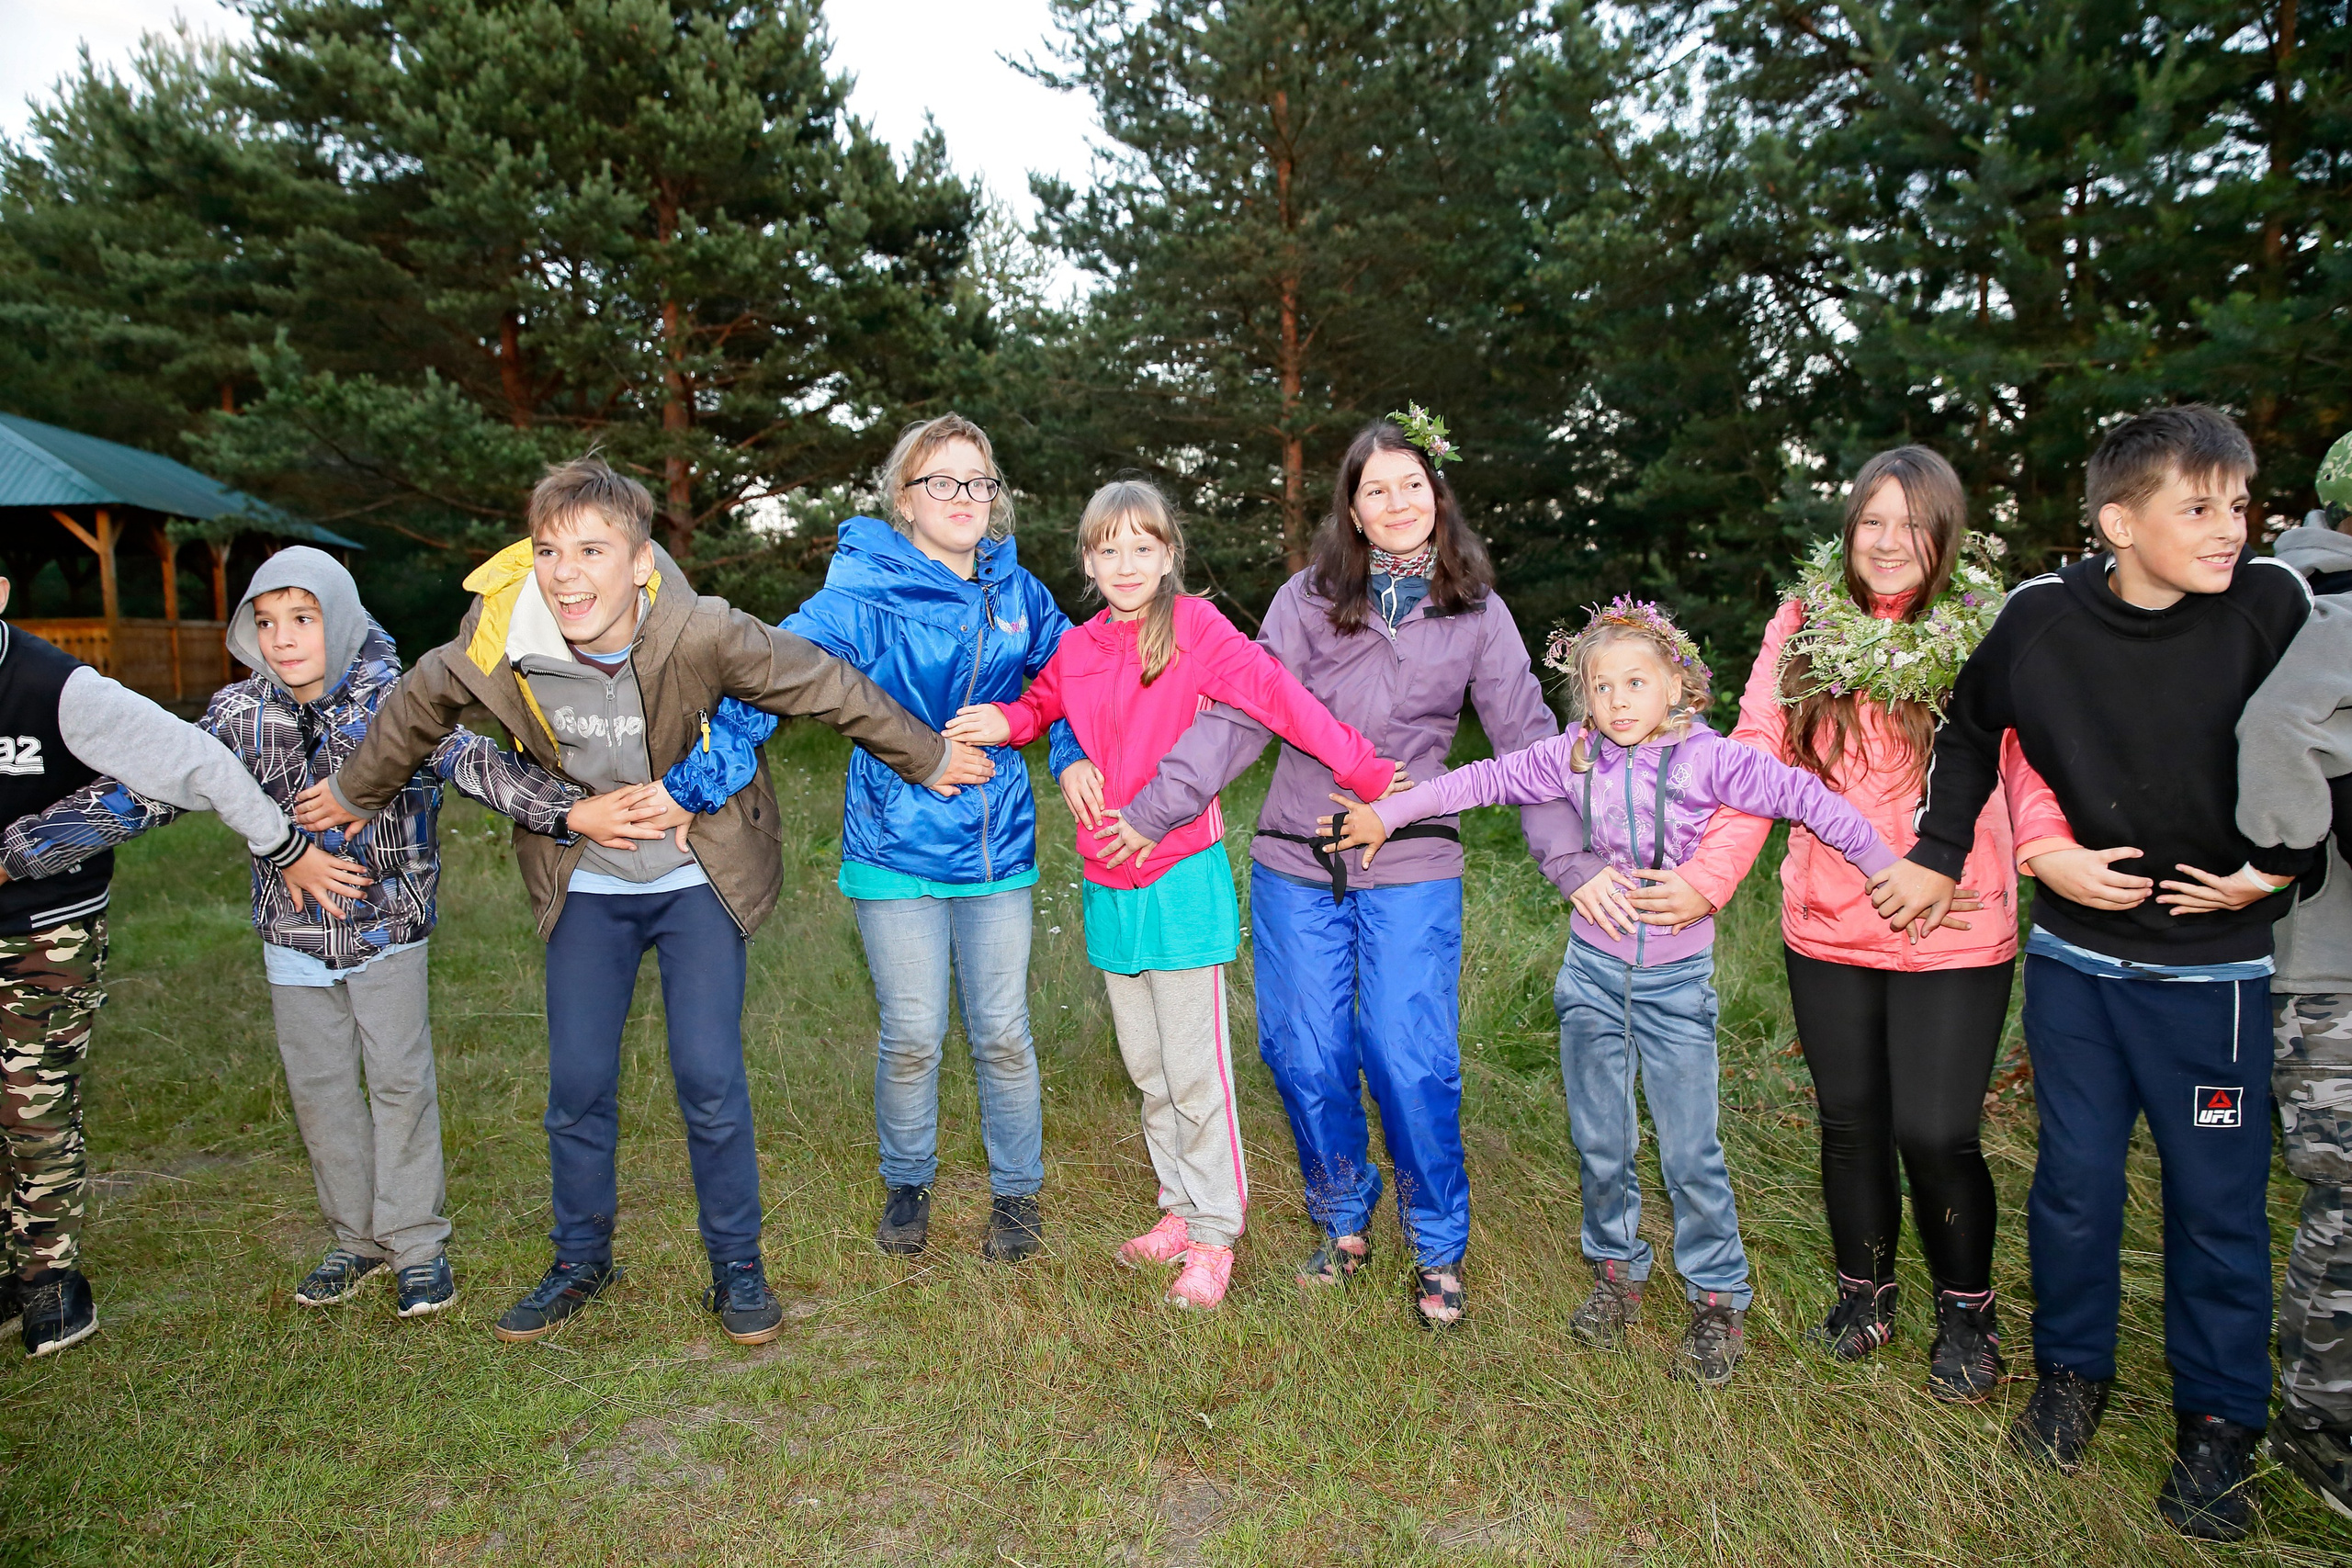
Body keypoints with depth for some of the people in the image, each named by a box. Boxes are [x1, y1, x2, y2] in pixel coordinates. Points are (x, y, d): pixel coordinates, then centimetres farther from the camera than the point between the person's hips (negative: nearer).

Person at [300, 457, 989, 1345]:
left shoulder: (702, 635, -28)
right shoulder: (496, 644, -18)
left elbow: (828, 689, -15)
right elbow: (417, 707, 4)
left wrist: (928, 761, -3)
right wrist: (355, 794, 20)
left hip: (697, 879, -2)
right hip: (586, 887, 3)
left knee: (710, 1080, -4)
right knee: (577, 1086, 7)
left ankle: (736, 1268, 16)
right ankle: (581, 1263, 30)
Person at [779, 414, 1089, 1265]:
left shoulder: (1016, 590, 3)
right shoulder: (867, 590, -12)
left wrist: (1071, 755, 3)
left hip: (997, 842, 3)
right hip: (897, 844, -3)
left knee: (1003, 1034, 8)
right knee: (911, 1036, 6)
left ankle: (1017, 1193, 29)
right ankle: (906, 1186, 32)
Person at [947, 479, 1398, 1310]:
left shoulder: (1193, 628, -9)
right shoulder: (1078, 649, 7)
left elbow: (1276, 696, -15)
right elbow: (1041, 704, 24)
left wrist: (1361, 769, -21)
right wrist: (1003, 722, 2)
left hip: (1182, 879, -6)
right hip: (1109, 884, 6)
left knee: (1195, 1071, 1)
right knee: (1146, 1068, 16)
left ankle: (1215, 1237, 16)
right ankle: (1179, 1210, 32)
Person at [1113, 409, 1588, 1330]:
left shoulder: (1476, 614, 3)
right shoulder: (1309, 598, 2)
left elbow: (1528, 739, 1)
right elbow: (1242, 714, -2)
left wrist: (1571, 862, -8)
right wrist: (1157, 804, -11)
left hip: (1411, 870, -1)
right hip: (1295, 864, 1)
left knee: (1411, 1064, -4)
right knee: (1304, 1057, 6)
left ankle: (1438, 1251, 19)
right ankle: (1342, 1223, 30)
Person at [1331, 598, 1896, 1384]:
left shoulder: (1707, 758, -10)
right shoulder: (1575, 755, -3)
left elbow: (1806, 799, -9)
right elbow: (1484, 779, 2)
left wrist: (1889, 871, -11)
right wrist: (1386, 814, 2)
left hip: (1677, 980, -2)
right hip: (1593, 972, 3)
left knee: (1691, 1151, 3)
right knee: (1600, 1142, 12)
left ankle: (1719, 1299, 21)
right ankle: (1617, 1270, 32)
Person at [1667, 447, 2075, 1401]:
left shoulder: (1994, 636, -3)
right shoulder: (1803, 629, 2)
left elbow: (2032, 770, -4)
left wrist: (2049, 849, -25)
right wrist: (1707, 878, -15)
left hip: (1954, 936, -2)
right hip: (1827, 928, 2)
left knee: (1936, 1134, -1)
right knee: (1850, 1120, 14)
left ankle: (1966, 1313, 27)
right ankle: (1864, 1291, 37)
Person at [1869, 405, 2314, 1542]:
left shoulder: (2271, 605, -12)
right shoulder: (2041, 615, -8)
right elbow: (1969, 732, 9)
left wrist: (2275, 867, -6)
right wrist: (1937, 855, 7)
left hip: (2211, 965, -1)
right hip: (2072, 954, 1)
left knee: (2217, 1196, 9)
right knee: (2074, 1175, 12)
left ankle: (2217, 1422, 28)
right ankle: (2072, 1371, 33)